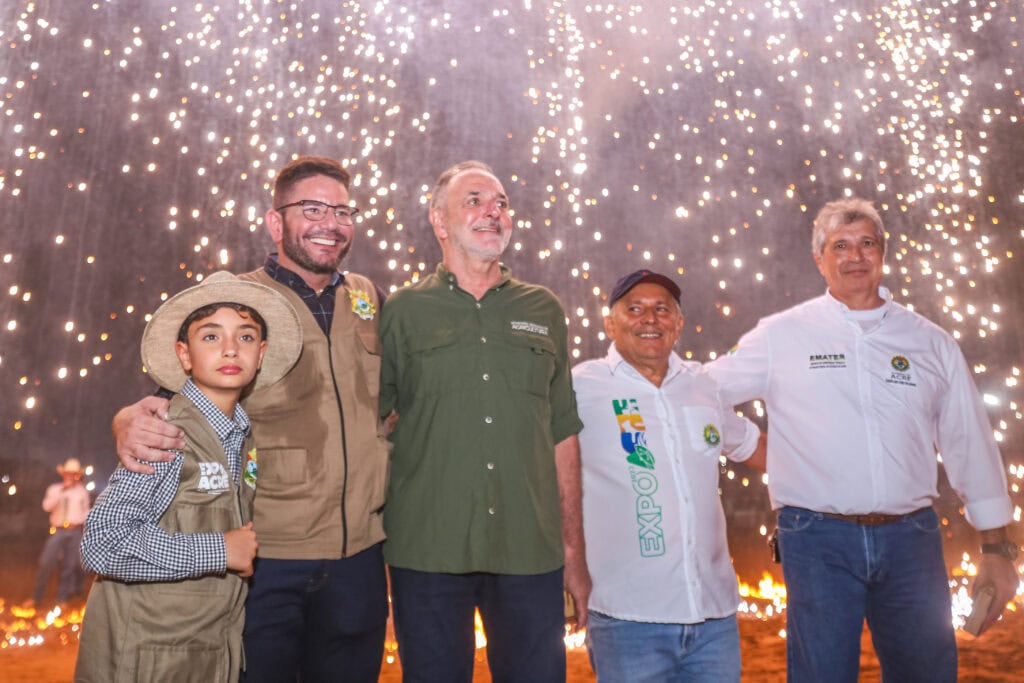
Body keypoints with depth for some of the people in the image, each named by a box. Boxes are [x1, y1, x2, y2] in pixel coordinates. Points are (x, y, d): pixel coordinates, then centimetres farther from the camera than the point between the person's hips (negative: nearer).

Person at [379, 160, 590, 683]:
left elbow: (562, 436, 9)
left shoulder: (544, 311, 8)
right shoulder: (401, 313, 2)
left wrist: (574, 551, 8)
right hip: (427, 553, -1)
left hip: (531, 554, 2)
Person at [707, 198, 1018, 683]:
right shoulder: (780, 336, 1)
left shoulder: (931, 343, 9)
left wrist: (996, 548, 12)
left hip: (911, 538, 3)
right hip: (818, 540, -3)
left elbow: (971, 446, 12)